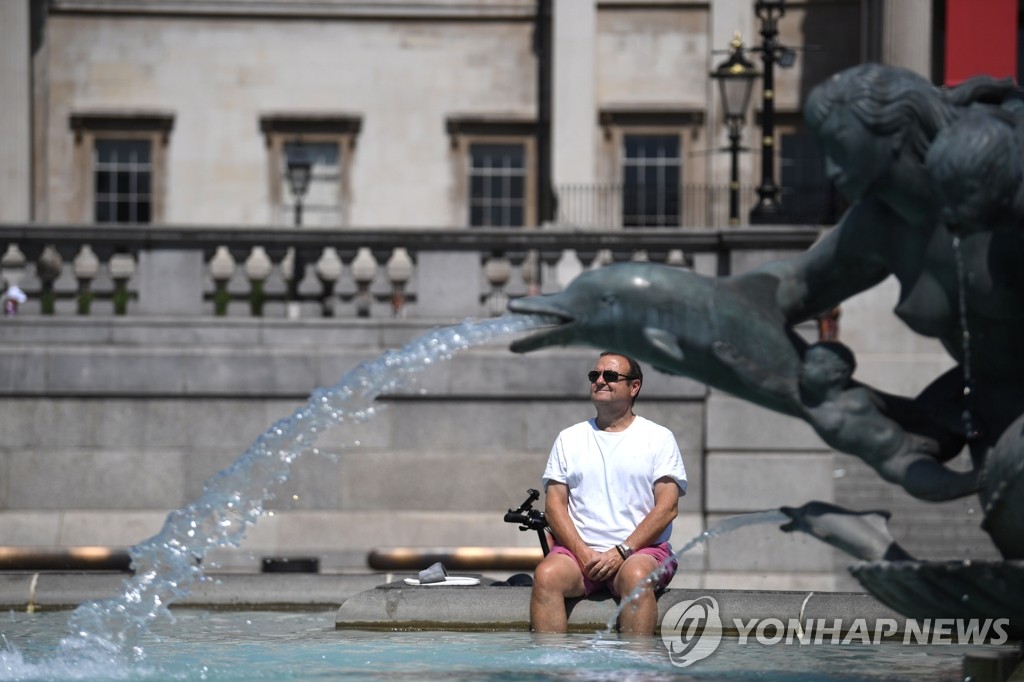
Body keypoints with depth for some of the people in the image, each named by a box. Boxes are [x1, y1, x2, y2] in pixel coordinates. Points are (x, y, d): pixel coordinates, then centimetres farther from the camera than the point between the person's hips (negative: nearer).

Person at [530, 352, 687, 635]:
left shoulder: (658, 438, 9)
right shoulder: (569, 439, 17)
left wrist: (621, 552, -13)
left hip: (641, 548, -2)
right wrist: (583, 553, -9)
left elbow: (667, 507, -1)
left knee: (636, 576, -37)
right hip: (578, 550, 2)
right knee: (546, 575, -30)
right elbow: (554, 504, 9)